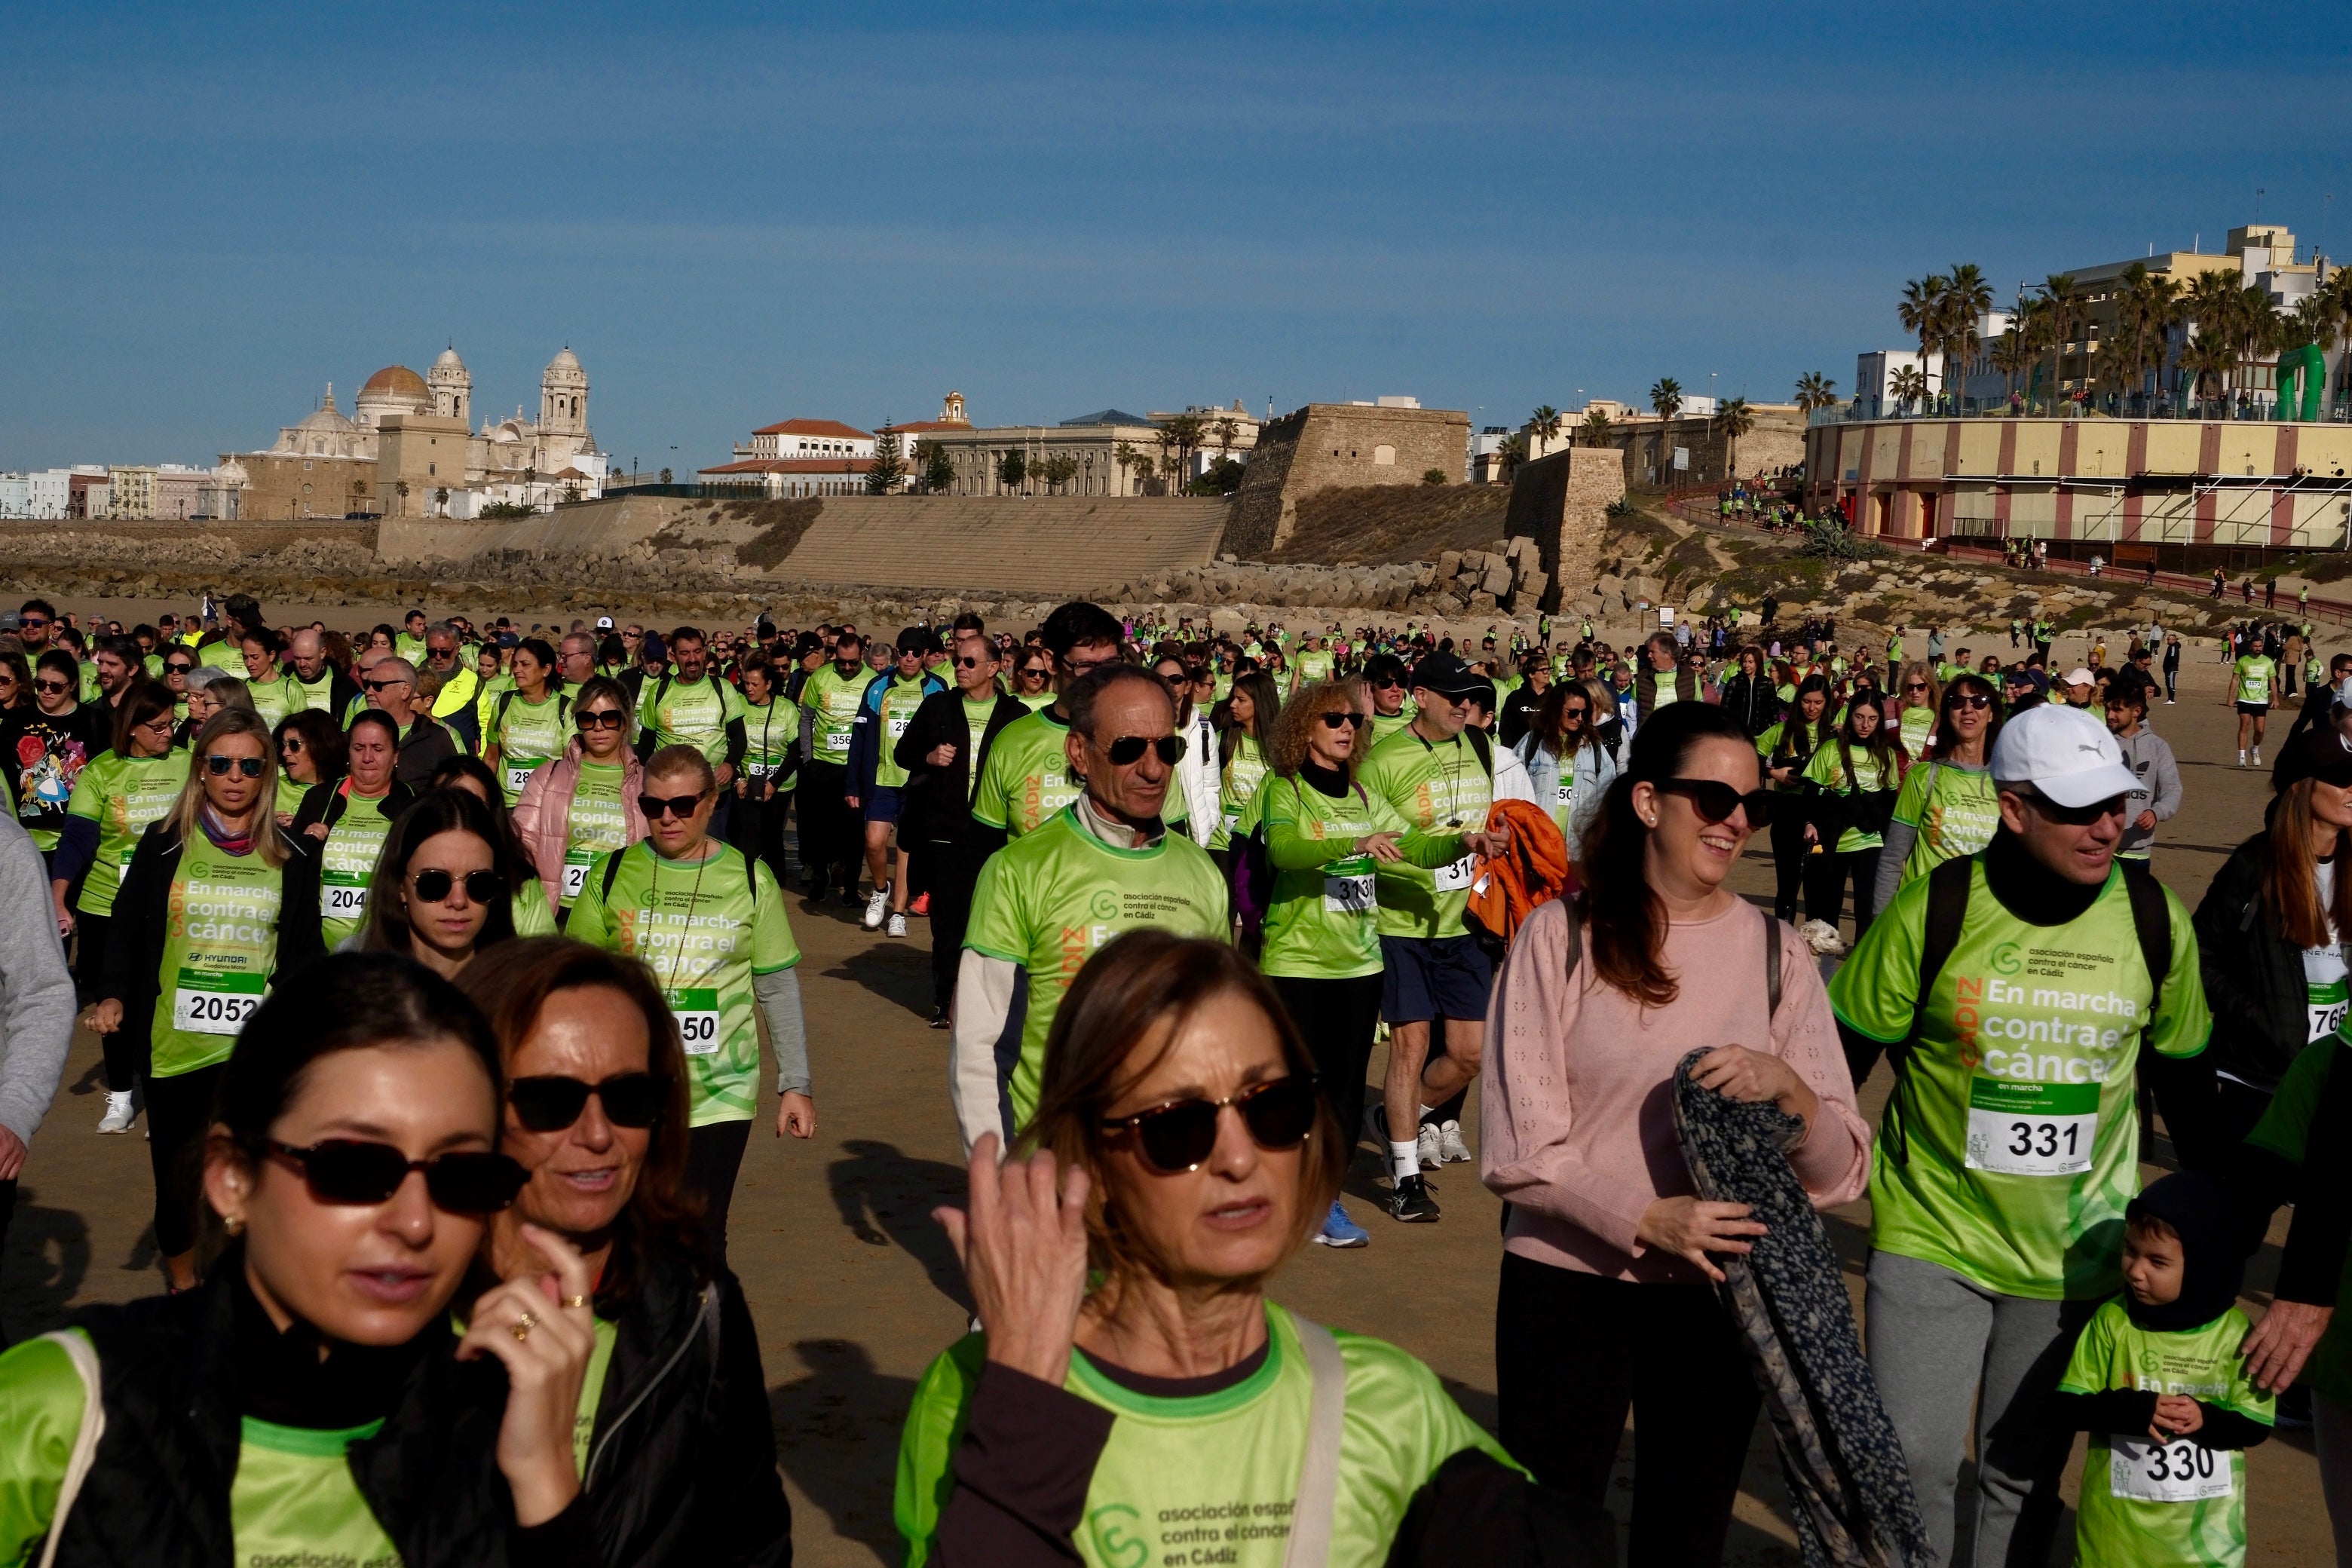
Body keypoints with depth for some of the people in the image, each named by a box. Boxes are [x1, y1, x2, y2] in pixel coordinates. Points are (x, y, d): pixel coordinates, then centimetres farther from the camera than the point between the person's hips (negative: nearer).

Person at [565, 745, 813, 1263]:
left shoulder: (750, 880, 1)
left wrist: (796, 1085, 3)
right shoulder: (612, 874, 1)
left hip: (721, 1096, -1)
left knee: (702, 1239, 0)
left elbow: (778, 990, 5)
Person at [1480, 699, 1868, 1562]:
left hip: (1718, 1290, 2)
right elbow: (1518, 1150, -9)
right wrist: (1646, 1221, -23)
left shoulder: (1776, 952, 3)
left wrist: (1787, 1087, -21)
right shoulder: (1562, 936, -5)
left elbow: (1842, 1169, -1)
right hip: (1566, 1282, -2)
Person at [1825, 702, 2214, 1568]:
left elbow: (2184, 1076, 10)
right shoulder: (1933, 909, -13)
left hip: (2076, 1257, 2)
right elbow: (1842, 1057, -5)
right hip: (1931, 1238, -2)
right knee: (1913, 1462, -3)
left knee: (2024, 1476, 12)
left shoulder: (2155, 921, -5)